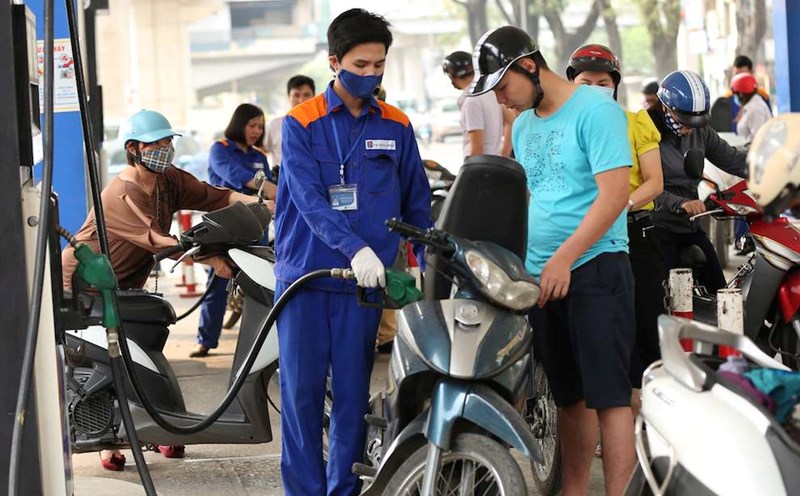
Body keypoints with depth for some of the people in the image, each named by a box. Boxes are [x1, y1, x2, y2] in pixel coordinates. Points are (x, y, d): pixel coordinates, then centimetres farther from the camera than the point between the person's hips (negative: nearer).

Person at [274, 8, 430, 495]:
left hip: (365, 281, 2)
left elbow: (417, 203, 14)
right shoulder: (301, 123, -2)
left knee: (352, 394, 4)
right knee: (300, 393, -1)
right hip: (304, 276, -2)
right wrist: (355, 249, -27)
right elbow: (309, 200, -14)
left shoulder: (396, 127, 8)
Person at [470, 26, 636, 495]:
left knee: (608, 393, -11)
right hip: (540, 275, 8)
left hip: (595, 265, -8)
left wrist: (565, 256, -19)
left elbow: (614, 192, -16)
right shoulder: (524, 125, 17)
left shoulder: (594, 109, -8)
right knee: (568, 394, 10)